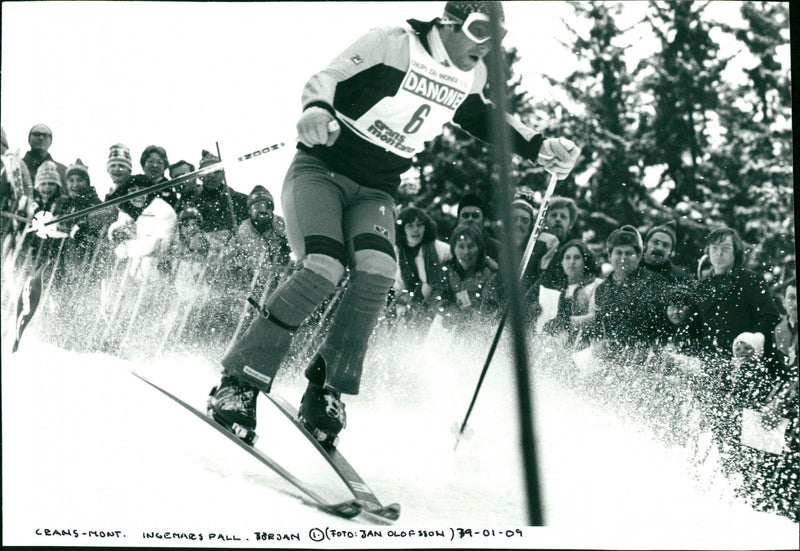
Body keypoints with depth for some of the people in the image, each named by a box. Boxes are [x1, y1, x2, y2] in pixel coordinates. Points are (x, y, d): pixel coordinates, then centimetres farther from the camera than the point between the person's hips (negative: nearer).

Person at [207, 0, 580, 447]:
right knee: (324, 269, -27)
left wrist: (541, 149, 17)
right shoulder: (392, 46, -15)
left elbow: (481, 117, 25)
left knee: (376, 272, -25)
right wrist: (317, 110, -44)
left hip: (376, 192, 5)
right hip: (321, 170, -5)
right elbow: (326, 79, -22)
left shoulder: (472, 76, 4)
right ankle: (239, 381, -19)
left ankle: (329, 388, -11)